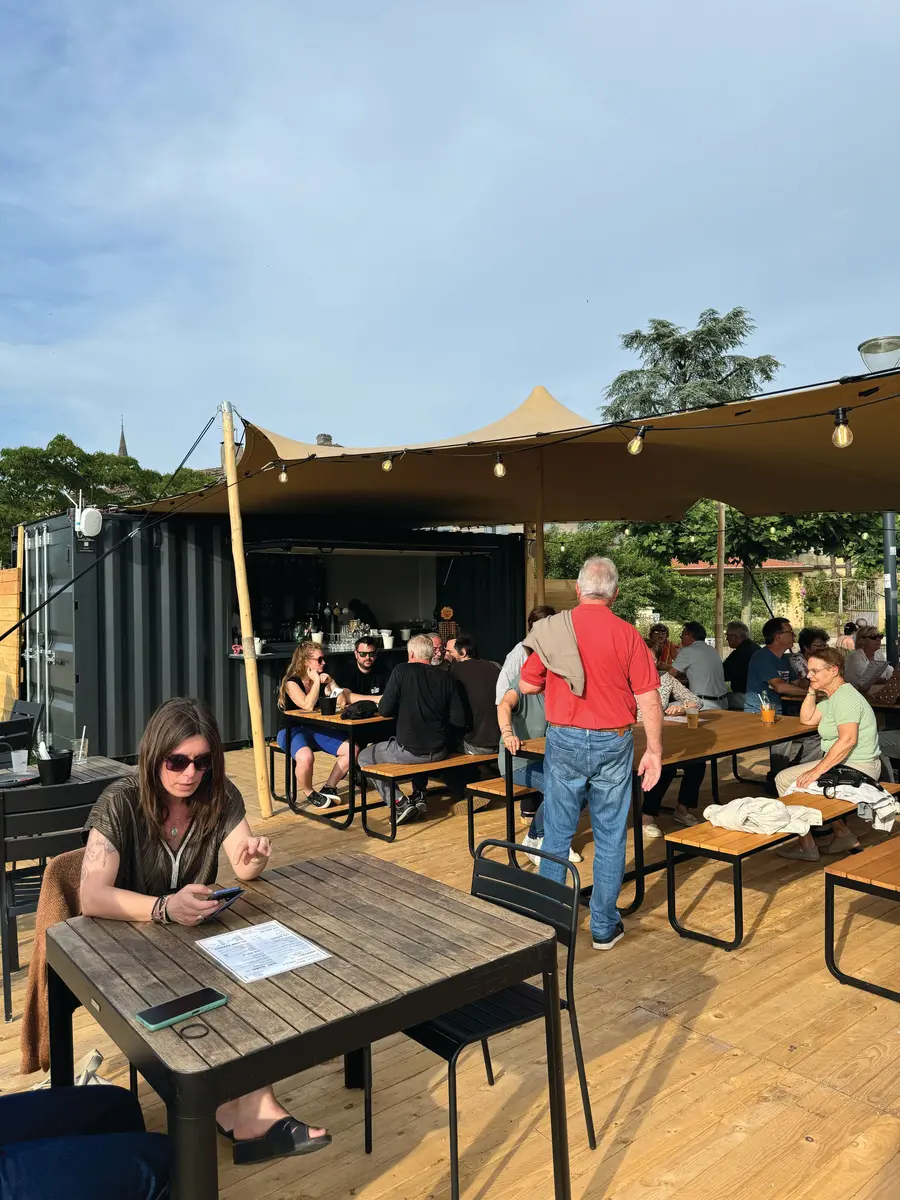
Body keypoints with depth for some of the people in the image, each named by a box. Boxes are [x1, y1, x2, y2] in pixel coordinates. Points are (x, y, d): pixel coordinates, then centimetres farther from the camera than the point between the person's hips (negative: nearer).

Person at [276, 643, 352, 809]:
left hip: (316, 729, 7)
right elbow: (308, 706, -29)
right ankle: (309, 792, -9)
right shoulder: (291, 682, -14)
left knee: (352, 749, -13)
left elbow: (342, 695, -3)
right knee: (306, 757, -39)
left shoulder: (323, 677, 6)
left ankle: (328, 787, 2)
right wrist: (316, 681, -22)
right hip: (291, 731, -7)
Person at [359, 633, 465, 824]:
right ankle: (419, 797, 28)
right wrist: (443, 742, 13)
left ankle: (400, 802, 5)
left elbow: (384, 710, -7)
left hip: (407, 751, -5)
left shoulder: (402, 670, -7)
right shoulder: (445, 678, 2)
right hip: (438, 752, 5)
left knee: (365, 757, 20)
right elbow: (459, 720, -2)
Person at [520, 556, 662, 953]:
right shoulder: (627, 635, -7)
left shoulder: (552, 629, -4)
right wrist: (654, 750, 0)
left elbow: (526, 685, 3)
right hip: (613, 743, -1)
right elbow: (649, 700, -8)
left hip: (564, 741, 1)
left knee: (557, 834, 12)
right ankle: (604, 927, 19)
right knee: (609, 838, 10)